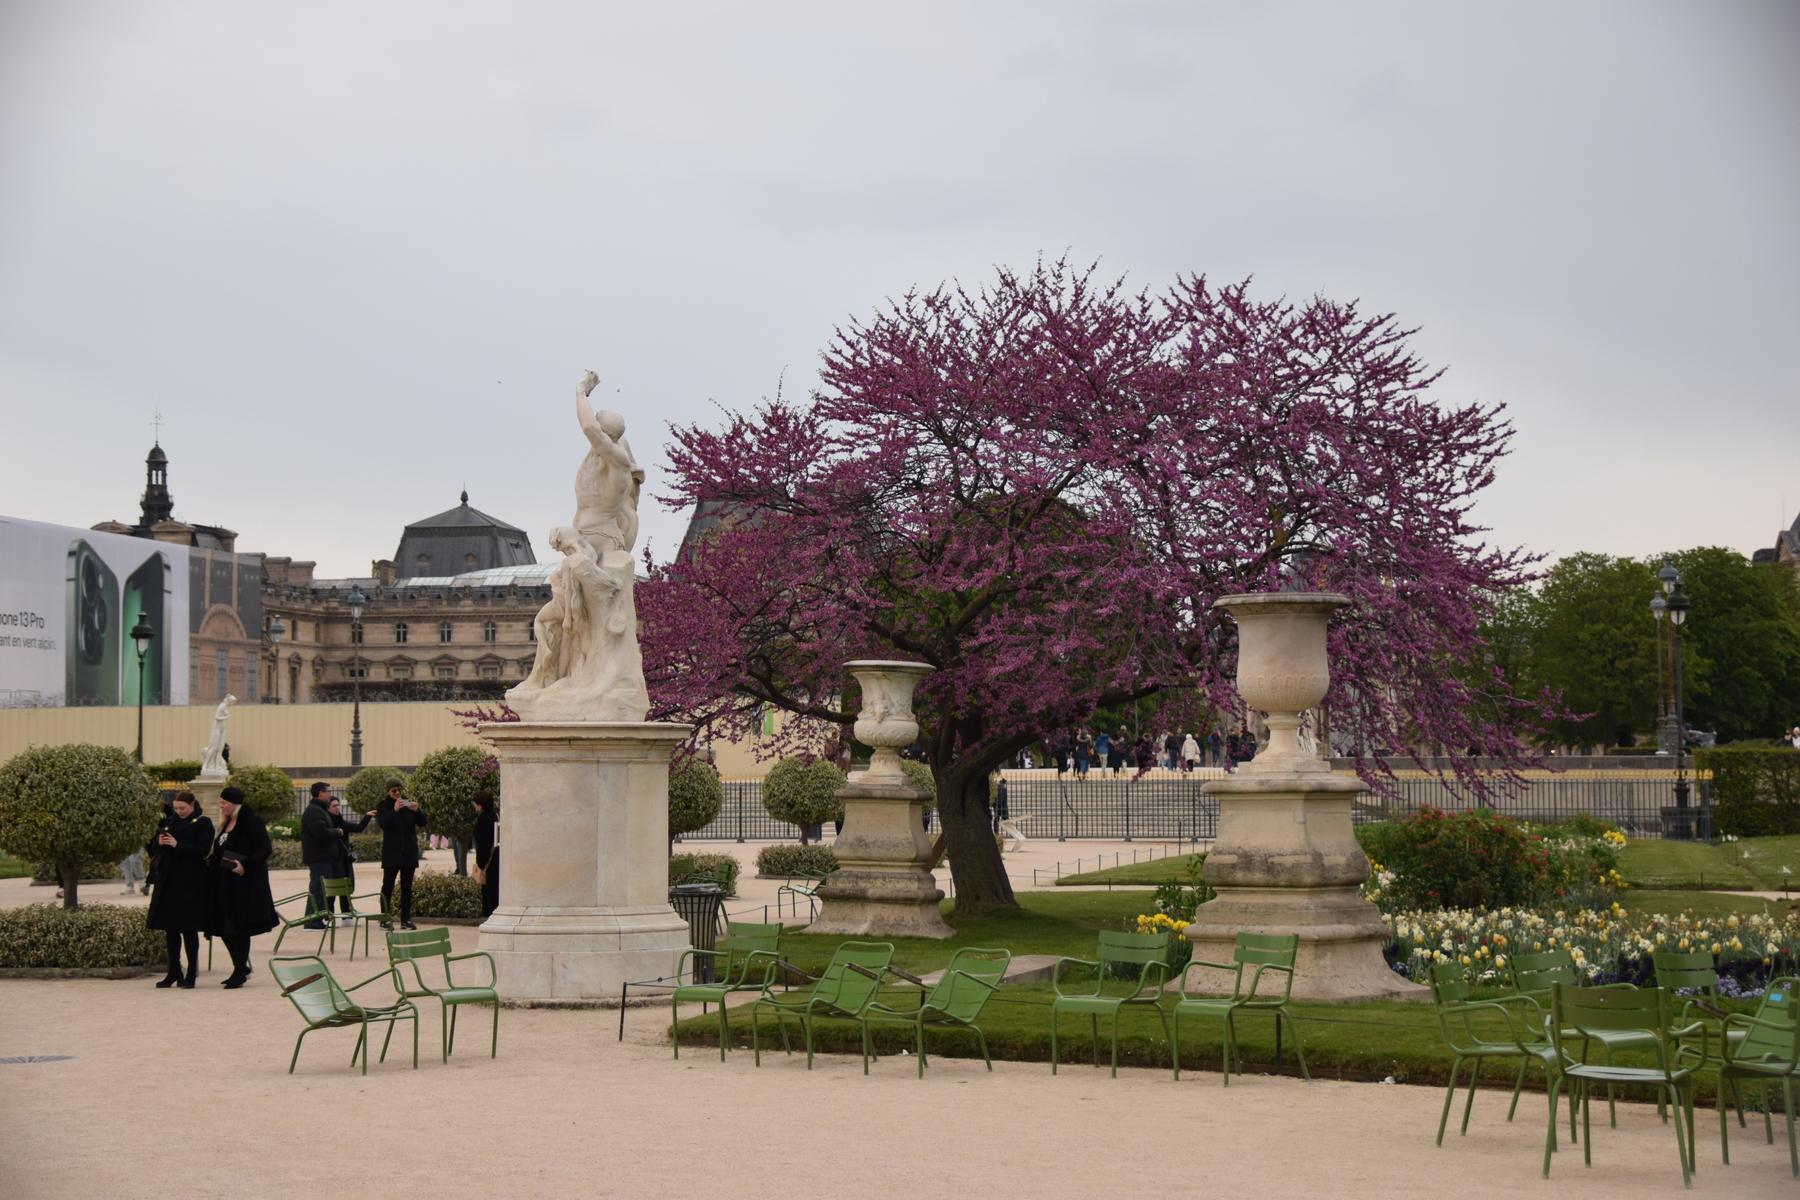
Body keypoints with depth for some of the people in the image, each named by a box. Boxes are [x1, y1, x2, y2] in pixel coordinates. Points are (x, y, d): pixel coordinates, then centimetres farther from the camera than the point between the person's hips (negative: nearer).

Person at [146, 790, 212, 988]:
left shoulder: (202, 824, -2)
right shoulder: (169, 822, 15)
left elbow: (203, 851, -12)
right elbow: (154, 849, 16)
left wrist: (177, 845, -18)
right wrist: (160, 843, -7)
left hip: (190, 883, -6)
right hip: (168, 881, 6)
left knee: (189, 928, -4)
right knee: (170, 927, 6)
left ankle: (191, 973, 2)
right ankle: (174, 972, 14)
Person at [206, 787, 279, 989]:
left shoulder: (252, 822, -10)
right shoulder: (227, 824, 16)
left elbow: (264, 850, -16)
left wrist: (245, 865, -27)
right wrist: (213, 857, 5)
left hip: (245, 883, -9)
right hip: (225, 884, 9)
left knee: (239, 928, -5)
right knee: (224, 927, 8)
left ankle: (239, 973, 2)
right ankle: (241, 968, 21)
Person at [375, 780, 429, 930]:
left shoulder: (409, 804, 11)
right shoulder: (383, 807, 3)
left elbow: (423, 823, 2)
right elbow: (383, 823, -15)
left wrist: (417, 811, -17)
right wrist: (394, 811, -30)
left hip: (409, 852, 3)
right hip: (391, 852, -3)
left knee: (407, 887, 4)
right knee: (388, 886, -3)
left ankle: (406, 919, 5)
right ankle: (385, 919, -1)